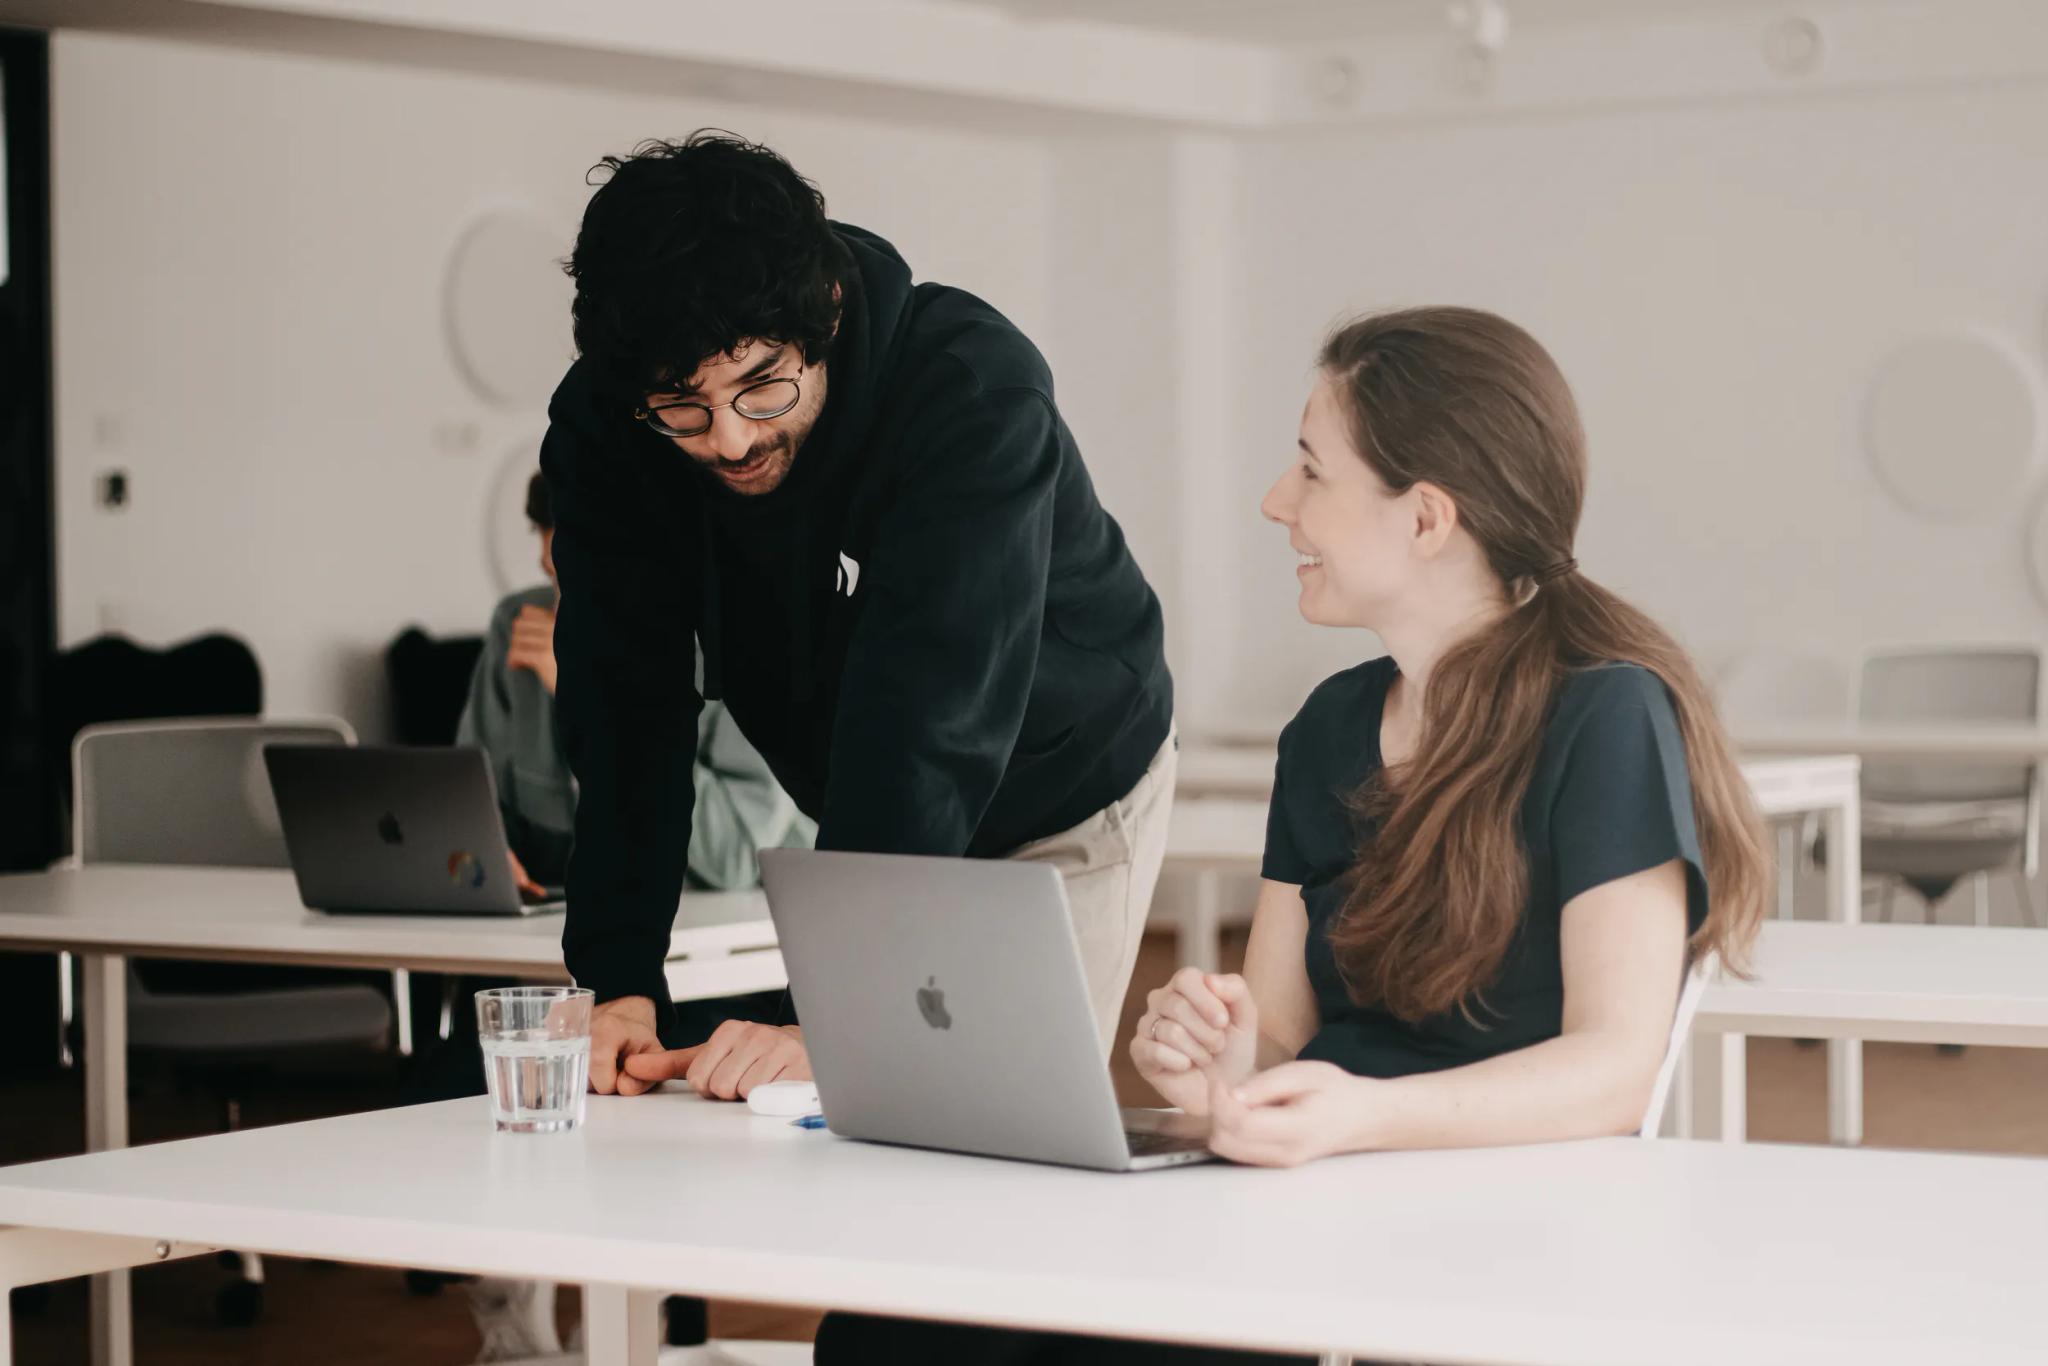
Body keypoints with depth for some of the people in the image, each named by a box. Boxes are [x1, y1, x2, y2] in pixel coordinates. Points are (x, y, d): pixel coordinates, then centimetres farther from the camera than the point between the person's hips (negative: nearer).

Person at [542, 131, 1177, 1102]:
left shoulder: (974, 394, -36)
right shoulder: (602, 428, -22)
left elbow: (923, 720, -43)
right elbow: (629, 711, -22)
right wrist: (619, 984, -33)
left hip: (1063, 797, -4)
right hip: (868, 819, 4)